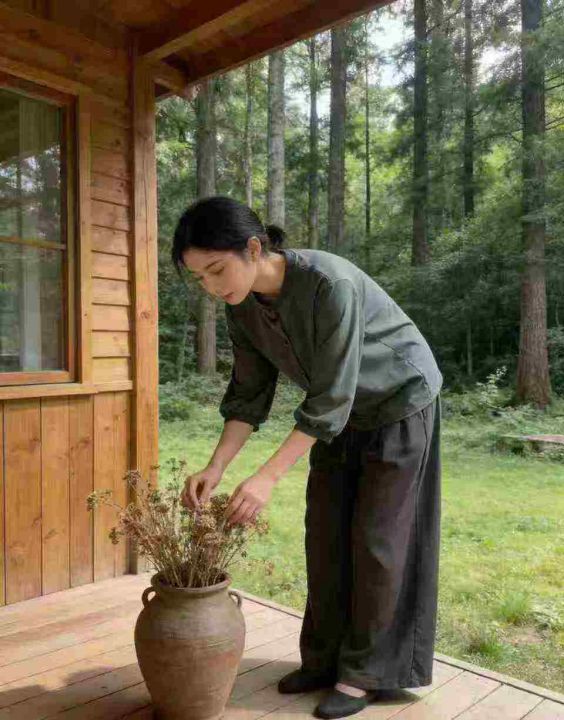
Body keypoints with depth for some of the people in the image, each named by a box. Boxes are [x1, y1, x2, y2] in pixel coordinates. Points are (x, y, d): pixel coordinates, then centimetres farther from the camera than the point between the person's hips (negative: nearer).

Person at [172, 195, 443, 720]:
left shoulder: (330, 282, -34)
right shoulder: (242, 306, -12)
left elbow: (330, 397, -32)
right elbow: (249, 393, -6)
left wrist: (268, 477, -34)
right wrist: (215, 469, -16)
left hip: (399, 402, -6)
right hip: (344, 412, 7)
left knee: (375, 538, -2)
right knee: (325, 535, 6)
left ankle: (366, 672, 14)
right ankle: (324, 658, 21)